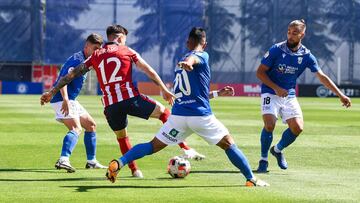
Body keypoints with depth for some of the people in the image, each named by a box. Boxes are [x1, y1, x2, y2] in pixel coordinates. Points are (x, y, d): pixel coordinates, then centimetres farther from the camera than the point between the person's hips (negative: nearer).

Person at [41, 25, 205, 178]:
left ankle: (134, 170, 16)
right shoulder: (127, 51, 11)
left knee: (121, 137, 24)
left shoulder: (96, 56, 17)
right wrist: (164, 90, 15)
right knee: (163, 112, 12)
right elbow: (149, 71, 9)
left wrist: (52, 92, 18)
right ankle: (186, 149, 4)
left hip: (110, 105, 3)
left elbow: (72, 74, 15)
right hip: (130, 98, -3)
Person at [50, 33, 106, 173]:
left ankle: (91, 161, 25)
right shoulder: (77, 59, -16)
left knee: (91, 125, 18)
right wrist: (65, 100, -37)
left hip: (70, 100, 11)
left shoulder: (85, 60, 16)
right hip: (62, 100, -11)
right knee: (76, 129, -26)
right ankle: (63, 160, -42)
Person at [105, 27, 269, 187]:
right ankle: (251, 179, 8)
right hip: (201, 115, -5)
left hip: (178, 114, 5)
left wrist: (216, 93, 43)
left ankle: (118, 163, -12)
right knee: (229, 145, 9)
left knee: (153, 146, 5)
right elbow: (192, 58, -25)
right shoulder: (202, 56, 2)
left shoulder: (180, 63, 25)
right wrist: (188, 63, -49)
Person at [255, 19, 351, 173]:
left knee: (297, 127, -12)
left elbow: (322, 77, 2)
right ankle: (263, 160, -4)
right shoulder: (276, 50, -12)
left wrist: (340, 95, -2)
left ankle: (278, 149, 17)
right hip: (270, 92, -3)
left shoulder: (306, 55, -4)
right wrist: (276, 88, -20)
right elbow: (260, 72, -9)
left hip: (289, 95, 3)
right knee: (269, 124, -23)